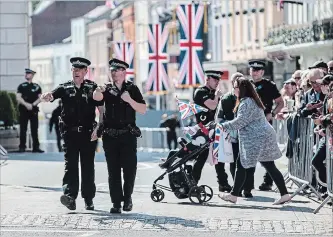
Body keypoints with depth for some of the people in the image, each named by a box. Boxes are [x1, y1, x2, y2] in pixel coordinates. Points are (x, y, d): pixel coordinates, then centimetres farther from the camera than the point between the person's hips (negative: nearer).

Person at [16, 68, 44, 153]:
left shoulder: (37, 87, 9)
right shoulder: (21, 86, 7)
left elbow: (40, 98, 5)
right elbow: (18, 98, -1)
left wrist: (32, 104, -10)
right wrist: (26, 104, -15)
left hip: (33, 110, 1)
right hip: (23, 110, -1)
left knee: (34, 129, 1)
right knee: (23, 129, -1)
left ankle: (36, 147, 3)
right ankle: (22, 147, 1)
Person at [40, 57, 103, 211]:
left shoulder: (92, 88, 4)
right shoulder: (65, 88, 7)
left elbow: (102, 109, 2)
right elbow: (52, 96, -8)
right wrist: (47, 97, -34)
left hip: (87, 133, 0)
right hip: (70, 133, 0)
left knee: (88, 166, 5)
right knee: (70, 165, -10)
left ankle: (88, 199, 13)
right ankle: (70, 196, -20)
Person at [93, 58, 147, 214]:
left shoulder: (132, 89, 6)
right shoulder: (107, 89, 9)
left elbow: (143, 110, 0)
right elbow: (96, 97, -13)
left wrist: (130, 100, -16)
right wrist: (98, 91, -37)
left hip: (128, 135, -1)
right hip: (110, 136, 1)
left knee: (129, 168, -6)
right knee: (113, 170, -1)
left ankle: (127, 197, 15)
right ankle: (116, 202, 1)